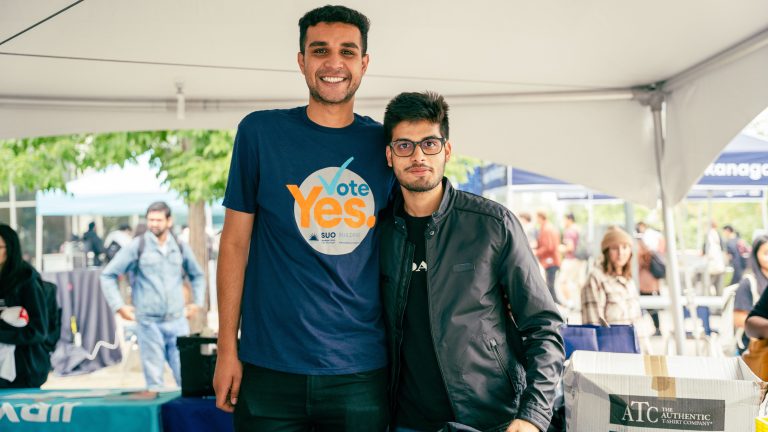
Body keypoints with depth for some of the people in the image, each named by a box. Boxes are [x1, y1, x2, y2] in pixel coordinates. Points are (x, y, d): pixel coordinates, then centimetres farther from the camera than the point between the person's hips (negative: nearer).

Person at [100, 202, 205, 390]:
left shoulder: (180, 248, 9)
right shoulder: (136, 247, -1)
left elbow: (197, 275, 24)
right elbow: (107, 275, 3)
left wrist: (197, 302, 14)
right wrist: (119, 306, -2)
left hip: (177, 321, 3)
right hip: (149, 323, -2)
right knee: (154, 379, 2)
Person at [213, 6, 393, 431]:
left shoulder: (384, 143, 3)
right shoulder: (260, 131, -2)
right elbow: (235, 242, 1)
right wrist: (227, 349, -2)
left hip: (362, 371, 2)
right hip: (270, 367, -1)